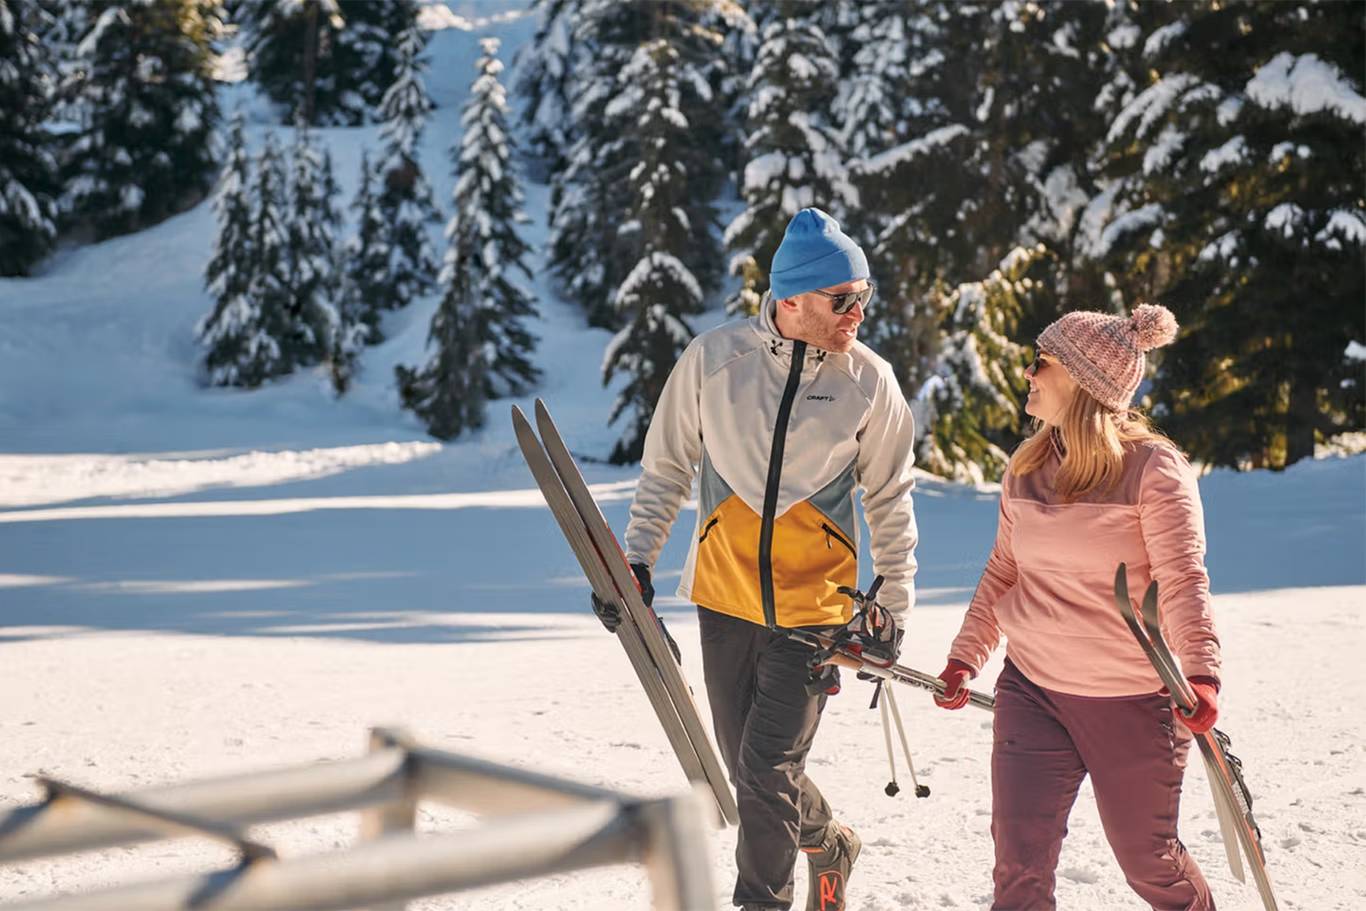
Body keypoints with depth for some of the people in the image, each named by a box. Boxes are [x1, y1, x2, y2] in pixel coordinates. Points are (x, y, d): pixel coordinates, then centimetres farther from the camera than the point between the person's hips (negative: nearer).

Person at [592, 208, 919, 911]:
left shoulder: (870, 382, -5)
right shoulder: (713, 359, -6)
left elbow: (890, 500, 7)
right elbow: (666, 469, 6)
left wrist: (893, 606, 6)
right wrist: (635, 561, 3)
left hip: (815, 605, -2)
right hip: (725, 596, 2)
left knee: (768, 768, -9)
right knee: (746, 766, 11)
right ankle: (829, 847, 38)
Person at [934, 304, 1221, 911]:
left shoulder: (1153, 467, -11)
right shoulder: (1026, 468, 5)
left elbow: (1183, 580, -18)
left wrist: (1202, 672, -31)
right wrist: (964, 658, 10)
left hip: (1133, 701, -4)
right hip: (1031, 690, 4)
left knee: (1146, 860, 13)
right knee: (1019, 861, -6)